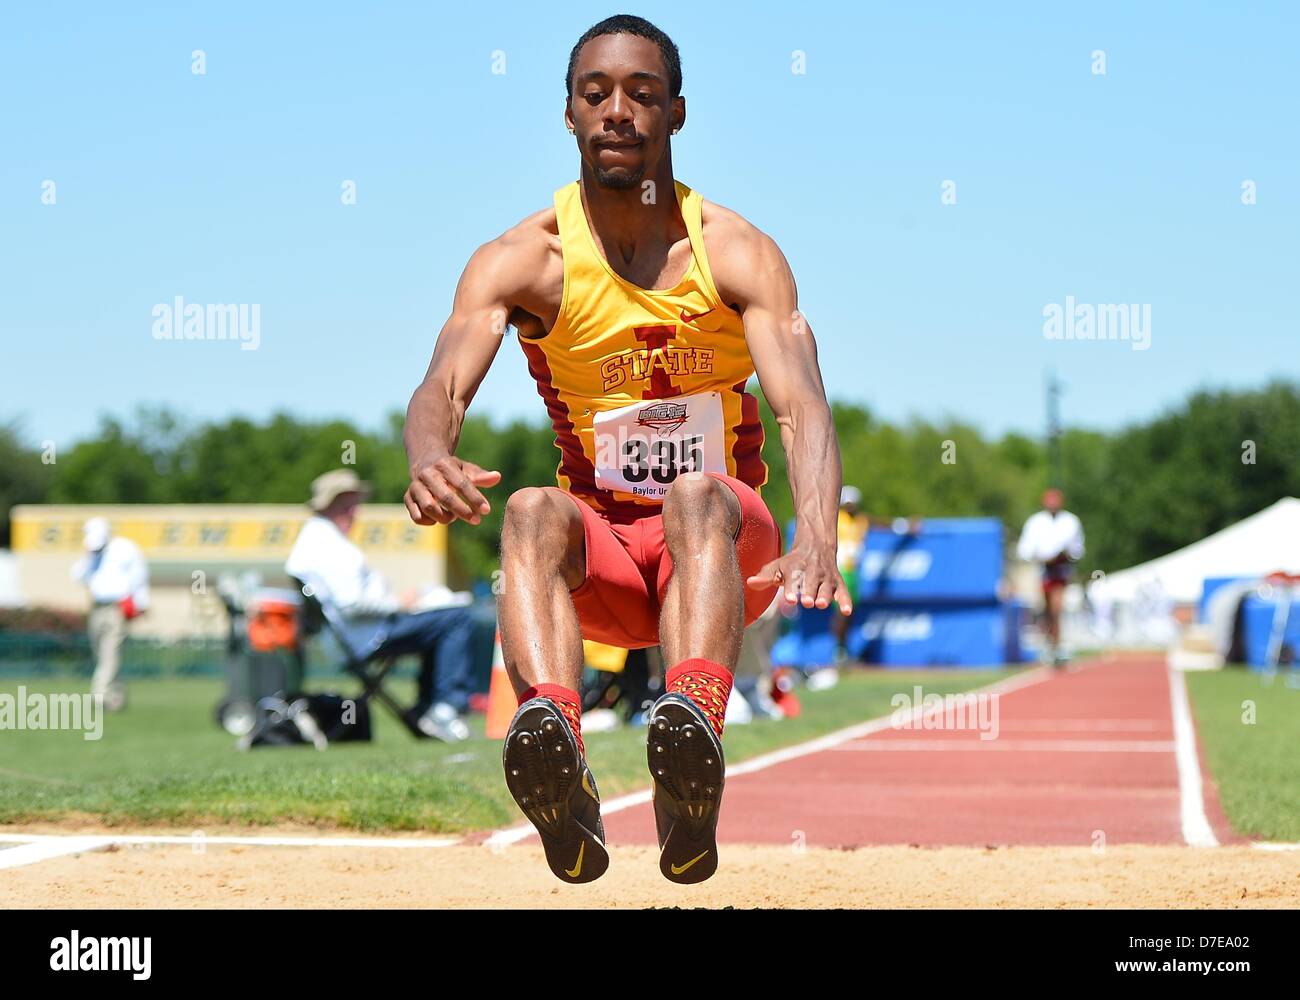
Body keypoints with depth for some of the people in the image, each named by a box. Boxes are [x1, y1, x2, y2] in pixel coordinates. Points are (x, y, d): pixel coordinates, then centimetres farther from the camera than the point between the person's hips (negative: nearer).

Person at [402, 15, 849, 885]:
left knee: (696, 494, -34)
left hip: (721, 549, -1)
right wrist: (430, 461, -46)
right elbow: (442, 388, -20)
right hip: (601, 552, 1)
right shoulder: (521, 260, -5)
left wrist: (817, 542, -43)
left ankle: (694, 730, -62)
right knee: (534, 511, -32)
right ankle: (554, 746, -60)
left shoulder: (738, 254, -8)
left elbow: (802, 403, -22)